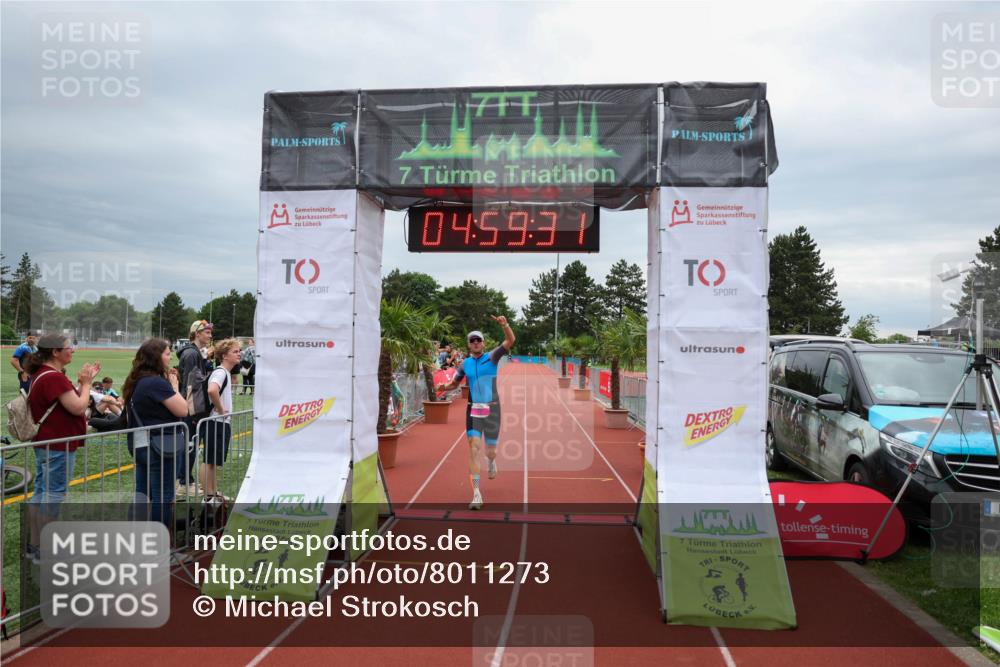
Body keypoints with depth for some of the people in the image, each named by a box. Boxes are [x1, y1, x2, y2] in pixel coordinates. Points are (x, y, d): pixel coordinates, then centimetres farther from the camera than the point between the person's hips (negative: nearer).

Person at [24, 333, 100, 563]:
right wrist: (86, 383, -9)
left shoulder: (42, 374, 11)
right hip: (58, 446, -11)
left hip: (45, 443, 11)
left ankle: (32, 544, 27)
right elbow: (78, 407, -21)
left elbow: (69, 400, 16)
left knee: (41, 493, 17)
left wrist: (84, 381, 7)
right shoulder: (54, 377, -22)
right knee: (53, 495, -1)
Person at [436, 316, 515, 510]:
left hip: (492, 410, -1)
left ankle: (492, 460, 48)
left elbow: (510, 340, -15)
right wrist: (444, 386, -4)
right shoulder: (465, 364, 6)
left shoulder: (492, 357, -2)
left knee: (490, 451, 6)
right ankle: (477, 494, -12)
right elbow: (454, 384, 18)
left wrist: (504, 325, -32)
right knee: (474, 449, -13)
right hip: (473, 410, 1)